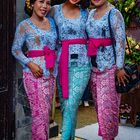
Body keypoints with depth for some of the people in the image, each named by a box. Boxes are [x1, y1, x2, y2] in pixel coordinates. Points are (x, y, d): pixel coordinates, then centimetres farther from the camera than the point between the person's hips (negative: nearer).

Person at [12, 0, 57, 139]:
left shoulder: (52, 22, 13)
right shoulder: (24, 26, -1)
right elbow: (16, 49, -1)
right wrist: (29, 63, -15)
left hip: (51, 72, 5)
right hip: (34, 73, -5)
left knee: (46, 111, 8)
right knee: (40, 112, -8)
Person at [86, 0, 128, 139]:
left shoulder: (114, 14, -7)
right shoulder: (91, 14, 13)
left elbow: (120, 41, -12)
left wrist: (119, 67, -16)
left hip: (109, 66, -6)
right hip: (93, 66, 7)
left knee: (107, 104, -4)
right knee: (99, 104, 12)